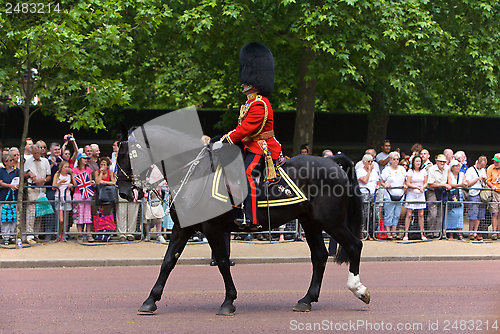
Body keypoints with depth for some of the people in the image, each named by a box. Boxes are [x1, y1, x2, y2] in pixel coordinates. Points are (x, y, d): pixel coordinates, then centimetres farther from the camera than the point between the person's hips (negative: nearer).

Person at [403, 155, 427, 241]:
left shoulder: (423, 171, 8)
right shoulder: (410, 171, -3)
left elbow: (426, 183, 8)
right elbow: (408, 183, -8)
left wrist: (423, 187, -13)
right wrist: (417, 187, -18)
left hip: (421, 195, 3)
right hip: (411, 194, -3)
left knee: (421, 215, 2)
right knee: (409, 214, -6)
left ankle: (422, 234, 7)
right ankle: (406, 234, -5)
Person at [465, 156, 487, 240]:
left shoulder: (483, 170, 18)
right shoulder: (470, 171, -2)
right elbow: (468, 184, -8)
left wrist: (485, 180, 2)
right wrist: (478, 179, -13)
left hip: (482, 194, 6)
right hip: (473, 194, -6)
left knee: (480, 215, 3)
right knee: (473, 216, -9)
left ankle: (475, 232, 8)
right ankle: (470, 233, -1)